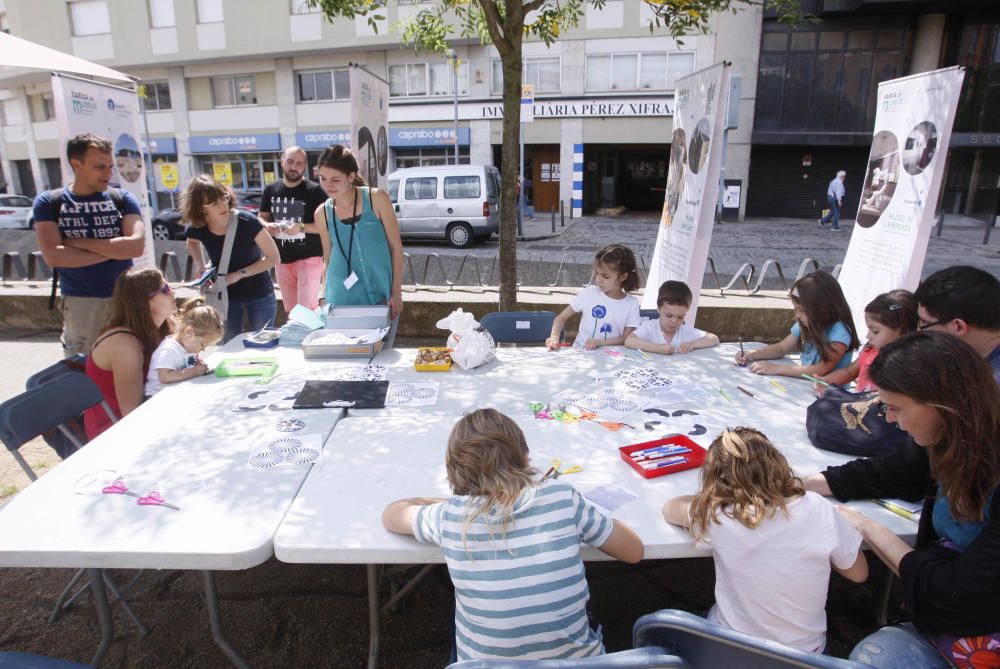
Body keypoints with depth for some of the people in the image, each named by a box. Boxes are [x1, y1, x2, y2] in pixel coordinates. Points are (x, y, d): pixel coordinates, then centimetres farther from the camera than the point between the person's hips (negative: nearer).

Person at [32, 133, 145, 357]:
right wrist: (114, 249, -11)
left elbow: (136, 246, -12)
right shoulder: (49, 202, 2)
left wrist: (78, 242, -10)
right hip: (80, 303, 0)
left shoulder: (122, 199, 3)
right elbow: (53, 256, -11)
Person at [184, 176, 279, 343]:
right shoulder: (198, 229, -12)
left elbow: (273, 257, -19)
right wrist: (200, 264, -4)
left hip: (260, 296, -3)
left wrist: (239, 274, -23)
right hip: (225, 297, 3)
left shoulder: (247, 221, -23)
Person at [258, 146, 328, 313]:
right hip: (282, 259, 5)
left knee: (307, 308, -9)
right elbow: (261, 217, 15)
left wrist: (301, 227, -27)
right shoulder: (270, 190, 6)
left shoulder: (314, 191, -10)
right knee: (290, 310, 15)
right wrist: (267, 226, -9)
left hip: (309, 257, -5)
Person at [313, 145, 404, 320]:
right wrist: (327, 299, 9)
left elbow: (396, 246, -4)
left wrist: (397, 293, -7)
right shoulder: (322, 213, 2)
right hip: (342, 299, 2)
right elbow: (328, 258, 11)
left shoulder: (376, 199, -6)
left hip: (381, 295, -2)